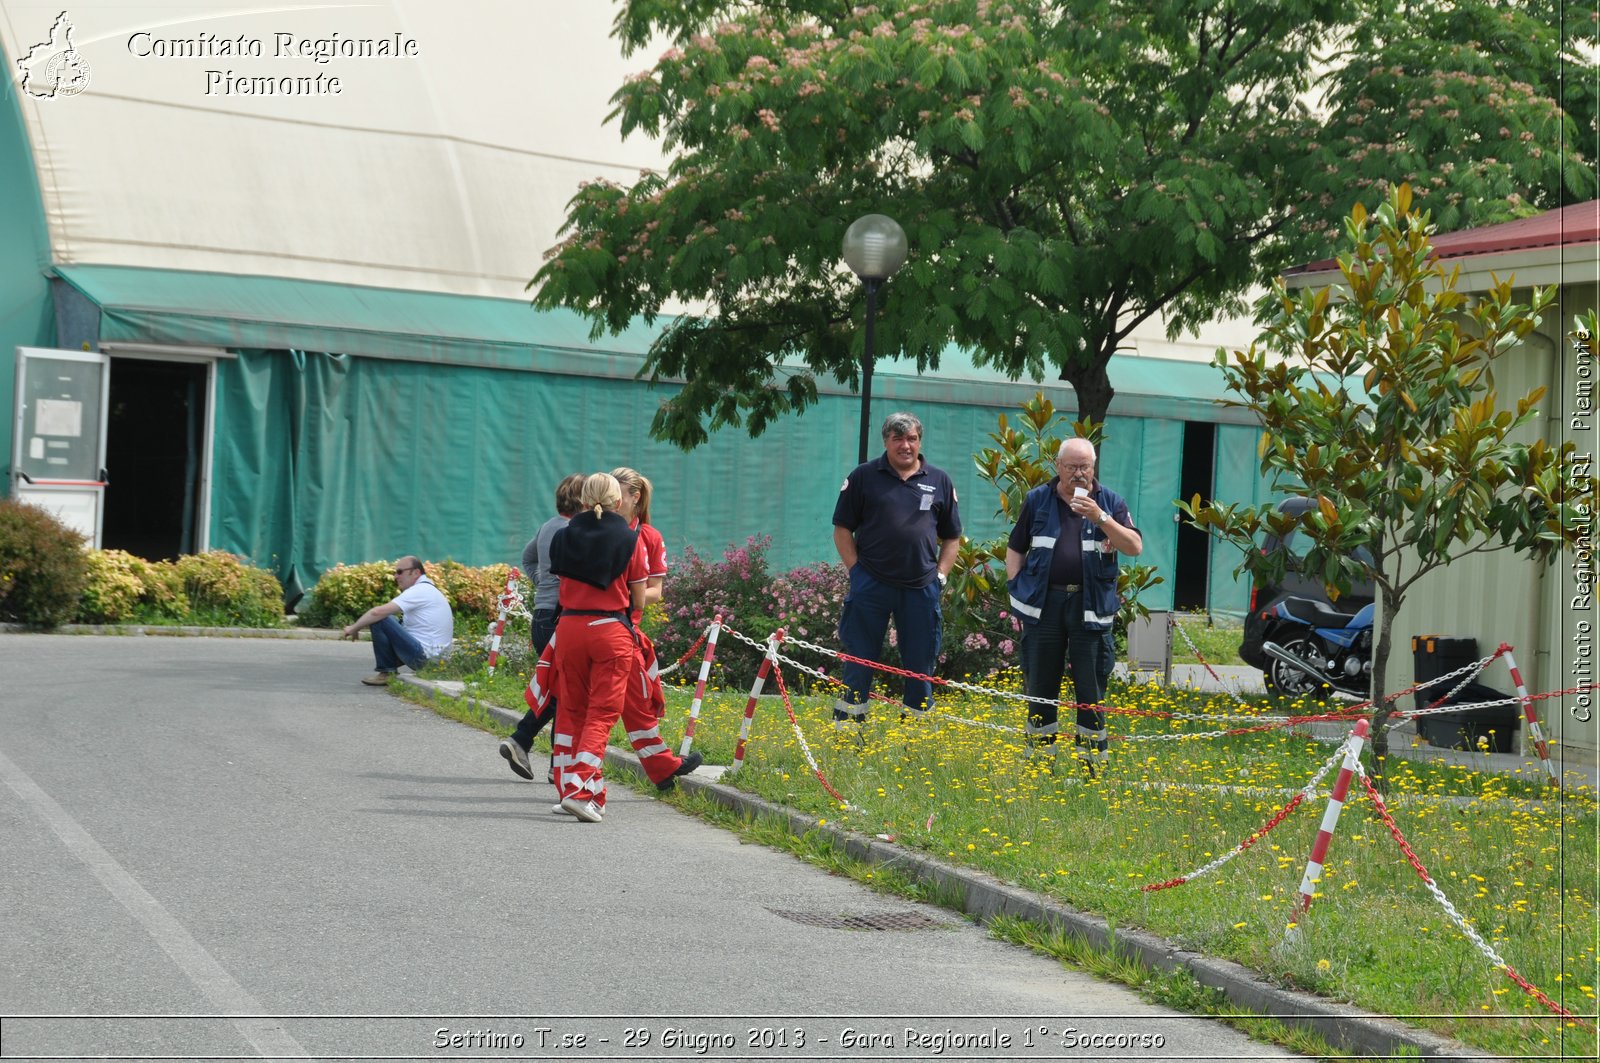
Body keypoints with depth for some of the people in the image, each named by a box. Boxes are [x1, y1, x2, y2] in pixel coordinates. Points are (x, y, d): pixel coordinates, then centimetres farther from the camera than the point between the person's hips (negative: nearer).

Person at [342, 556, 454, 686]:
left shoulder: (418, 591, -14)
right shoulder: (426, 589, 18)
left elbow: (378, 612, -21)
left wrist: (354, 628, -8)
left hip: (423, 655, -10)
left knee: (378, 619, -14)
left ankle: (387, 672, -5)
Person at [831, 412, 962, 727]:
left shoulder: (939, 482, 10)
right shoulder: (863, 476, 3)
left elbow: (952, 537, 16)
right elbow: (842, 529, 5)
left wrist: (940, 575, 4)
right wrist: (857, 571, -4)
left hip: (921, 588, 2)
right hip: (871, 584, -2)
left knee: (921, 664, 7)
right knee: (859, 661, 2)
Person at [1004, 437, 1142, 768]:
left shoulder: (1110, 502, 4)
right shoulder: (1037, 500, 8)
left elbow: (1135, 547, -6)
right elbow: (1016, 548, 14)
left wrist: (1100, 518, -16)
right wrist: (1015, 586, 2)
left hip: (1091, 605, -1)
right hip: (1043, 602, 1)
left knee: (1091, 688, 0)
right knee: (1040, 687, 7)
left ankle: (1093, 763, 8)